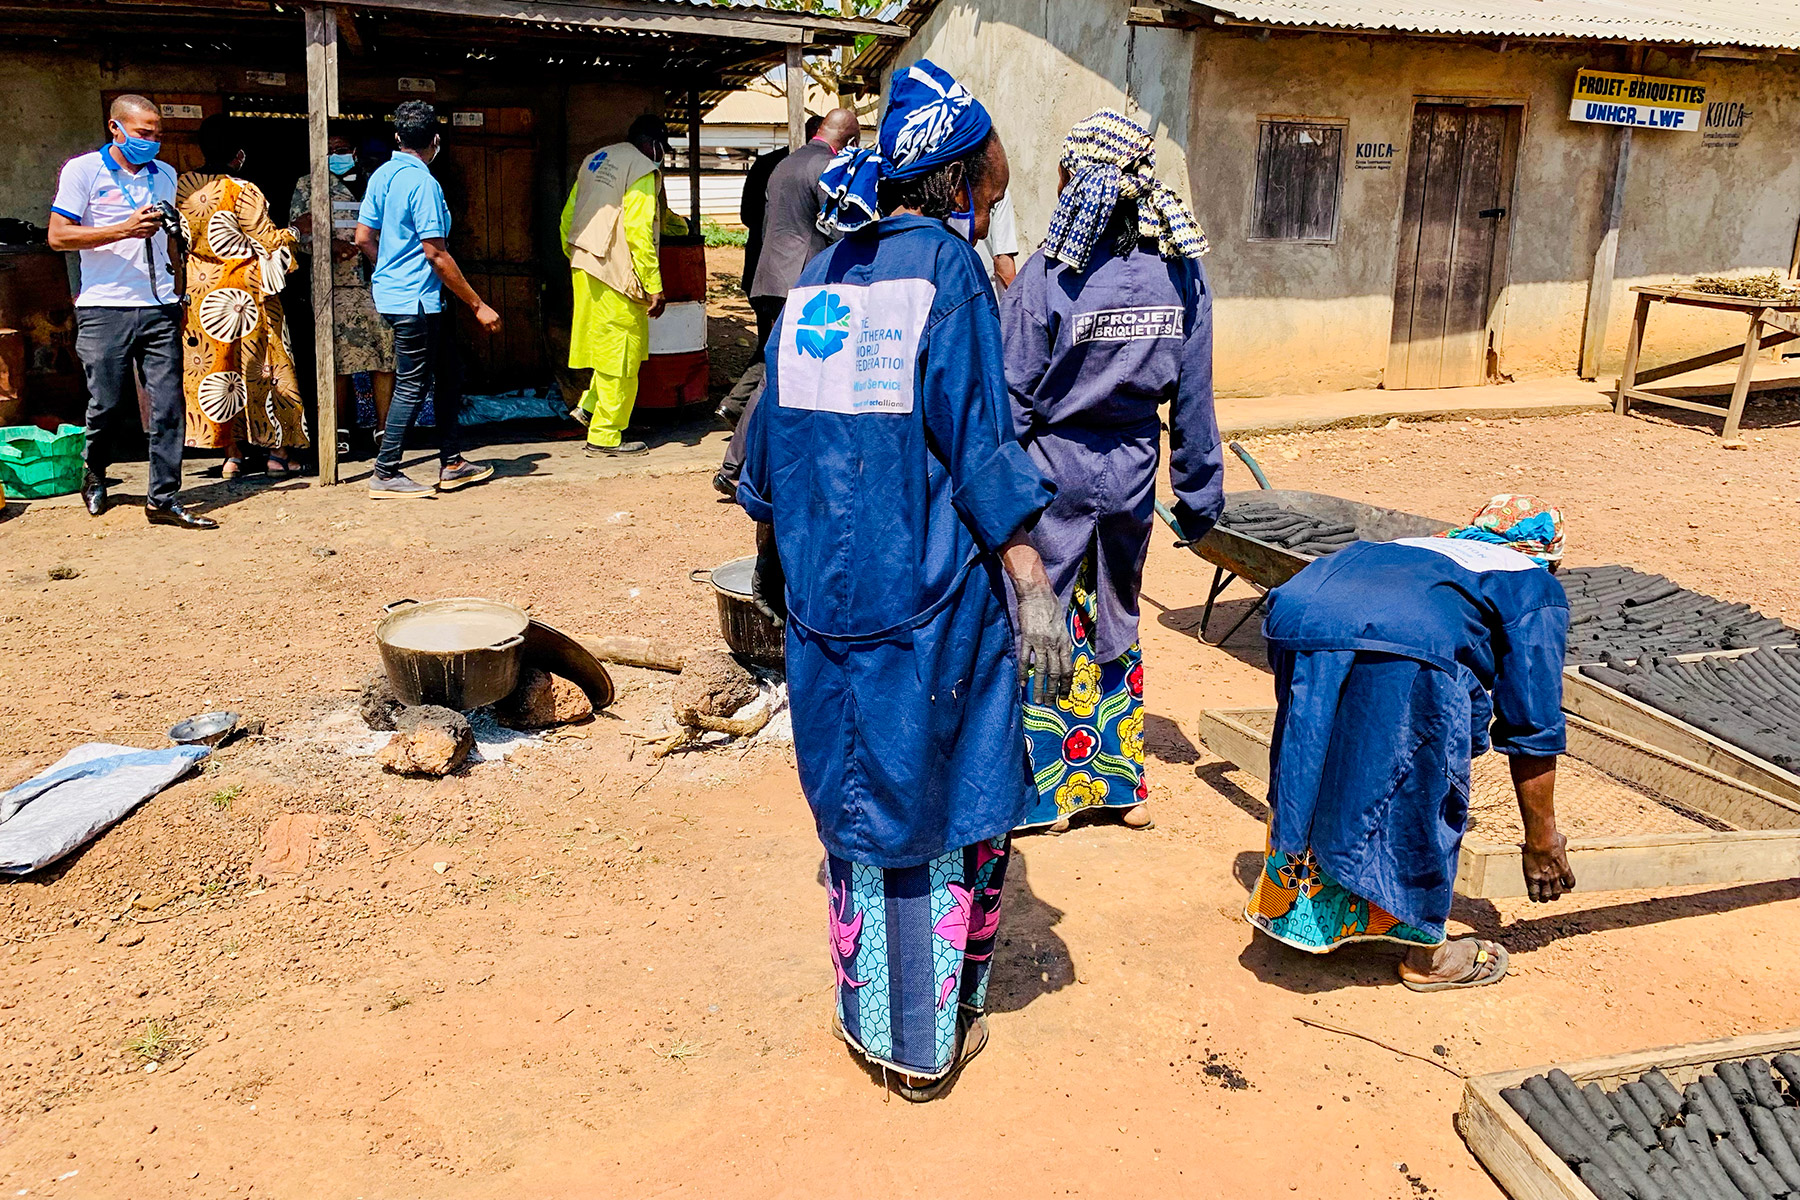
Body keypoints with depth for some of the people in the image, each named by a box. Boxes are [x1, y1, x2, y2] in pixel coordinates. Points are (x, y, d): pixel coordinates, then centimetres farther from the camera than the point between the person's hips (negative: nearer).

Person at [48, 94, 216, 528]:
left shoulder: (165, 175, 15)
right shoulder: (82, 170, 0)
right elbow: (58, 236, -6)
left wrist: (178, 295, 18)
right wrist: (124, 230, -17)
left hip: (159, 309, 4)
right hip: (105, 310, -3)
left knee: (168, 406, -4)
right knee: (106, 404, 4)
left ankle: (163, 499, 0)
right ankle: (94, 475, 31)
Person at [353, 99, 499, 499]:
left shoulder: (382, 175, 9)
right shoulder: (422, 183, -17)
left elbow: (363, 237, 11)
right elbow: (436, 253, -19)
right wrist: (478, 305, -15)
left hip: (391, 291, 9)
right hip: (414, 299, -9)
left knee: (448, 375, 15)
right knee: (413, 386, -1)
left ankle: (452, 463, 21)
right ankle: (385, 474, 6)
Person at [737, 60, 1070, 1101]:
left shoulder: (819, 277, 9)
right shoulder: (947, 269, -8)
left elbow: (775, 430, 15)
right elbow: (979, 445, -15)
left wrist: (774, 554, 27)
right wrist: (1032, 586, -13)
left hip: (825, 594, 6)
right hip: (930, 598, -6)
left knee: (860, 801, 16)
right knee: (952, 808, 8)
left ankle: (871, 1018, 27)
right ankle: (933, 1041, 18)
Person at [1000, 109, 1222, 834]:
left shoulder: (1048, 278, -17)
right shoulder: (1181, 273, -4)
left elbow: (1011, 400, -13)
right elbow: (1193, 398, 1)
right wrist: (1200, 492, 10)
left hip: (1053, 477, -4)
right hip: (1130, 476, 4)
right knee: (1116, 624, 19)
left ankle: (1051, 793, 21)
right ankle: (1122, 785, 29)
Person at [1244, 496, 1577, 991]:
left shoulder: (1422, 547, 42)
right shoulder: (1536, 588, 26)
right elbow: (1532, 727, 20)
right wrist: (1542, 838, 31)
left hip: (1295, 611, 6)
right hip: (1406, 642, -6)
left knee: (1316, 783, 25)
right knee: (1426, 797, 16)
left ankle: (1307, 915, 43)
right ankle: (1426, 951, 31)